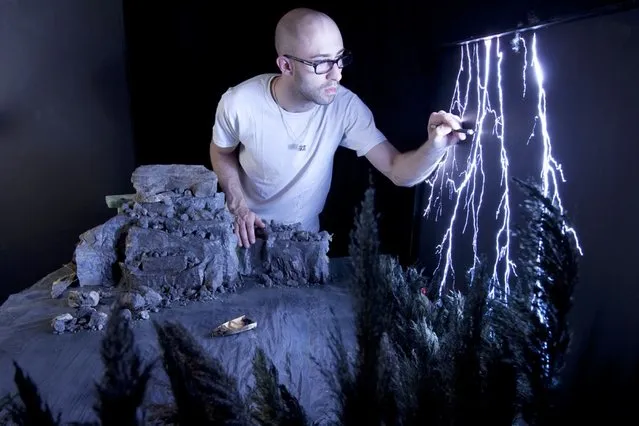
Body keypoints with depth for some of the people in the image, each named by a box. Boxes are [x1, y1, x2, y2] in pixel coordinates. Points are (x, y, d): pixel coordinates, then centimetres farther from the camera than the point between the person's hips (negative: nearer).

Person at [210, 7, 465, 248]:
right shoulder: (239, 103, -25)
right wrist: (238, 207, -15)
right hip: (247, 228, -1)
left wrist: (435, 147, -44)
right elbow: (221, 152, -4)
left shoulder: (346, 107, -23)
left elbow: (397, 171, -24)